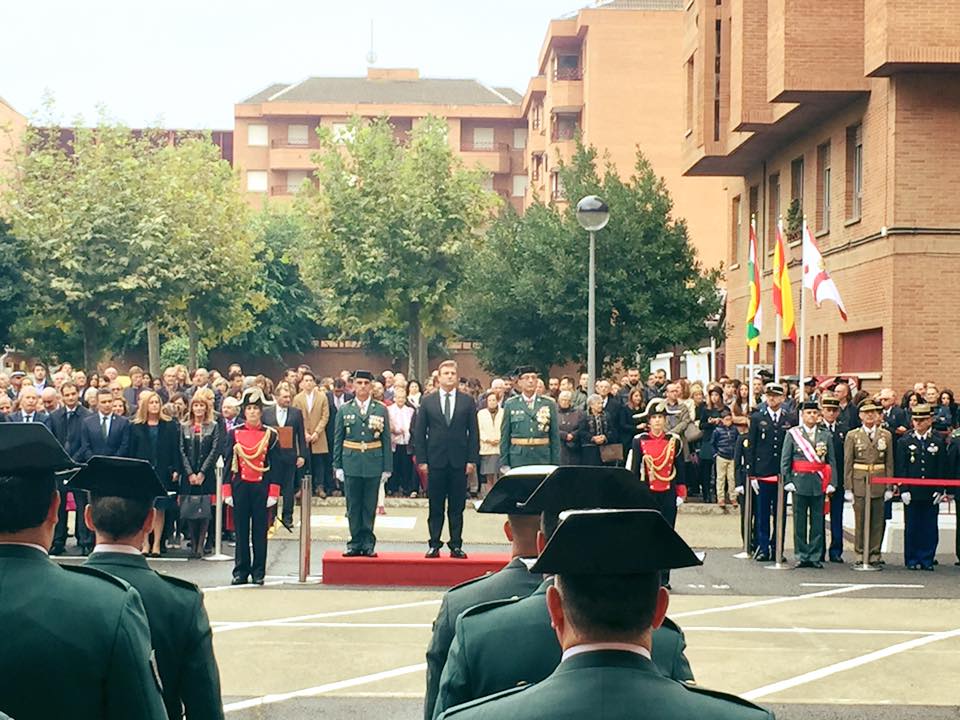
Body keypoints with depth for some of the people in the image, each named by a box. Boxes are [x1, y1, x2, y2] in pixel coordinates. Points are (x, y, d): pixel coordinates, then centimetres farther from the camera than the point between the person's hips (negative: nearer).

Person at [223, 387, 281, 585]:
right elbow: (228, 463, 4)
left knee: (260, 530, 4)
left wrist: (273, 492, -5)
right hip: (240, 487, 1)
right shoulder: (234, 433, 3)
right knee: (241, 530, 5)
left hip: (261, 487, -1)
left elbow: (274, 465, 2)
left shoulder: (270, 435, 2)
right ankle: (241, 571, 11)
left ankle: (258, 572, 10)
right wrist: (227, 491, -2)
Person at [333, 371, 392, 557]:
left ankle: (368, 543, 13)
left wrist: (387, 468, 0)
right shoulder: (344, 410, 6)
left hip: (373, 463, -1)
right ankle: (356, 542, 12)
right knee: (353, 506, 4)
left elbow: (386, 440, 3)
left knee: (370, 506, 5)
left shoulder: (381, 410, 4)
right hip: (351, 464, 1)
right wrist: (337, 465, 2)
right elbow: (337, 440, 7)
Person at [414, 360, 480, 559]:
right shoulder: (427, 401, 5)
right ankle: (434, 545, 10)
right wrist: (422, 460, -2)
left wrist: (472, 460, -3)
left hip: (459, 462, 0)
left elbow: (473, 433, 5)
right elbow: (420, 432, 5)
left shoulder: (467, 402, 6)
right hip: (435, 461, 0)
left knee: (457, 507, 4)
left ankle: (456, 546, 9)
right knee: (435, 507, 4)